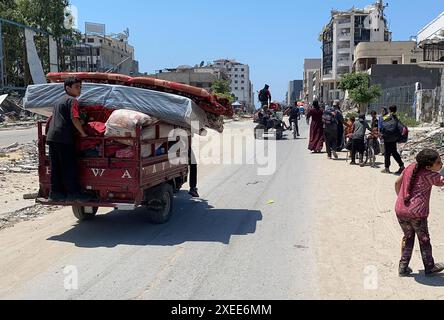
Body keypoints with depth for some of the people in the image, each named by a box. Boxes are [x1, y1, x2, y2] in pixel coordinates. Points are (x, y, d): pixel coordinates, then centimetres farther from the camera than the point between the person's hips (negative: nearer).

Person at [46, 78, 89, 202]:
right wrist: (83, 133, -8)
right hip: (64, 137, -8)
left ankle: (55, 193, 12)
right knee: (69, 166, -4)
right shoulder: (73, 100, -3)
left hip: (51, 136, 8)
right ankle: (73, 193, -2)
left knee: (56, 167, 9)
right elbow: (74, 119, -15)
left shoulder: (60, 101, 25)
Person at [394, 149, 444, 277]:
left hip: (400, 210, 5)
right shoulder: (431, 175, -10)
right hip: (417, 213, -5)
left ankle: (403, 267, 27)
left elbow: (397, 183, 16)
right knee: (424, 239, 18)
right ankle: (429, 267, 35)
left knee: (408, 237, 24)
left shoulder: (411, 167, 6)